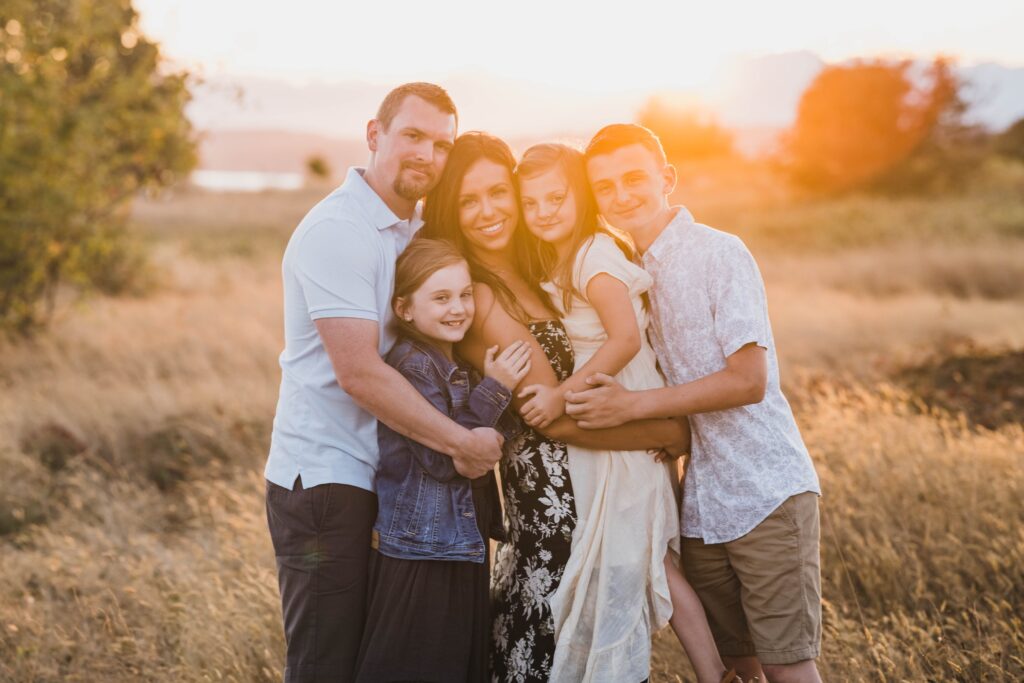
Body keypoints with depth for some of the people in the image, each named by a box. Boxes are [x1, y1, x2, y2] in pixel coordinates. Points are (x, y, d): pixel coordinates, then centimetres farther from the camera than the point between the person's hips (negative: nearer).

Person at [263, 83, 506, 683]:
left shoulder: (417, 232, 14)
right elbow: (359, 372, -22)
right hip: (325, 478, -9)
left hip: (386, 484, 9)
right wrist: (461, 442, -19)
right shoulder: (337, 231, -15)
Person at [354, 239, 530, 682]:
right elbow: (442, 460, -23)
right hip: (421, 558, -9)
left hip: (463, 551, 9)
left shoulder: (456, 365, 12)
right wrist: (494, 390, -21)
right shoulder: (411, 365, -17)